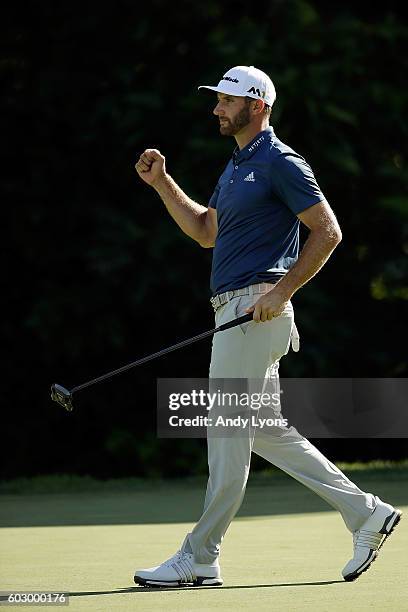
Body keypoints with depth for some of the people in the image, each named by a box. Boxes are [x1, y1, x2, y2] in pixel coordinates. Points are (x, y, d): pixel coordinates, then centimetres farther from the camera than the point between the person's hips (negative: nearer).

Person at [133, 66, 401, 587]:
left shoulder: (280, 163, -10)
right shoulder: (236, 167, 19)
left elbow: (327, 231, -14)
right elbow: (206, 231, 28)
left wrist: (282, 291, -19)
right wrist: (162, 183, 19)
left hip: (255, 311, -10)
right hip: (235, 311, 10)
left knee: (228, 432, -6)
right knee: (268, 432, 11)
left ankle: (199, 559, -1)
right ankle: (366, 514, 15)